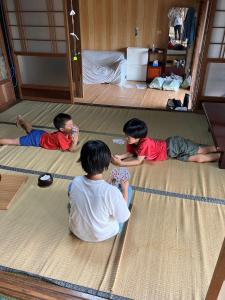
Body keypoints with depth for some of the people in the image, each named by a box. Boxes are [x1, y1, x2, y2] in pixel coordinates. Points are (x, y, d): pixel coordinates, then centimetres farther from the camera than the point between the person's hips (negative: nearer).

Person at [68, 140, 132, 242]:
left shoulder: (75, 182, -22)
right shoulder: (112, 191, -35)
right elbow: (123, 218, -17)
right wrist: (124, 190, -4)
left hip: (76, 230, 3)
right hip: (103, 235, -2)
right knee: (128, 189, 6)